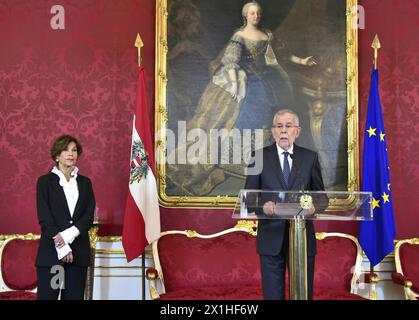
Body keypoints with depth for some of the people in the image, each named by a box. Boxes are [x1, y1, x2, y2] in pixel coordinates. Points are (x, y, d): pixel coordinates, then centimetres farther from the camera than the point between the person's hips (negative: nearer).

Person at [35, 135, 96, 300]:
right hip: (52, 250, -3)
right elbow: (45, 219, -5)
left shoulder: (85, 182, 12)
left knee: (74, 296, 4)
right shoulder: (45, 181, 3)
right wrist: (62, 248, -13)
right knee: (47, 295, -3)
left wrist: (67, 235, -13)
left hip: (78, 252, 3)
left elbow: (89, 217, 3)